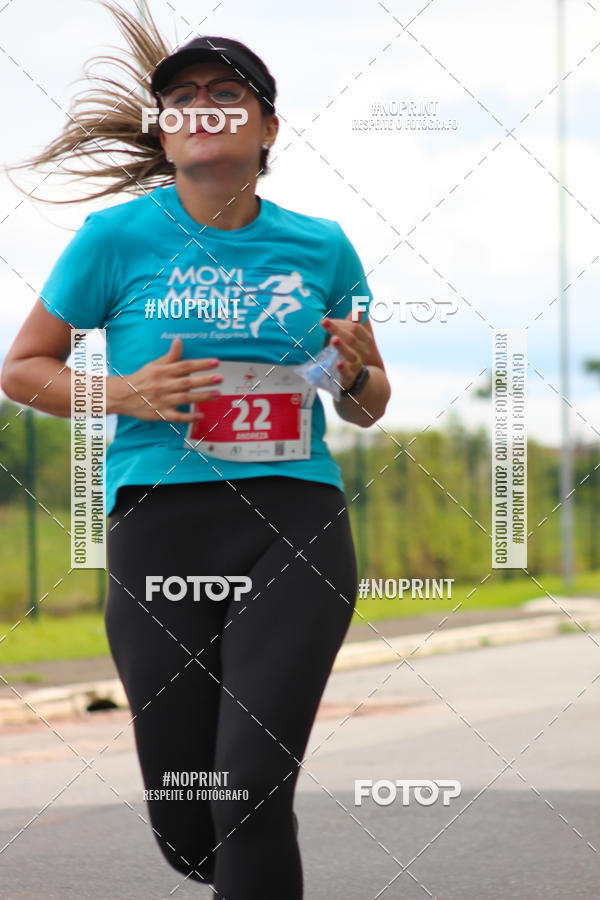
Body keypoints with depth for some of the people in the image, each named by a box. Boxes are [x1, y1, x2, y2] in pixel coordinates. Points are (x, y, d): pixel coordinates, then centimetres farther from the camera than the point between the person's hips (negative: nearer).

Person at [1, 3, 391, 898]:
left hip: (298, 525, 0)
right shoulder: (119, 236, 3)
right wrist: (125, 394, -6)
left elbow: (370, 407, 21)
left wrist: (353, 371, -2)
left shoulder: (322, 247, 10)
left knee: (253, 793, -17)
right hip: (162, 525, 0)